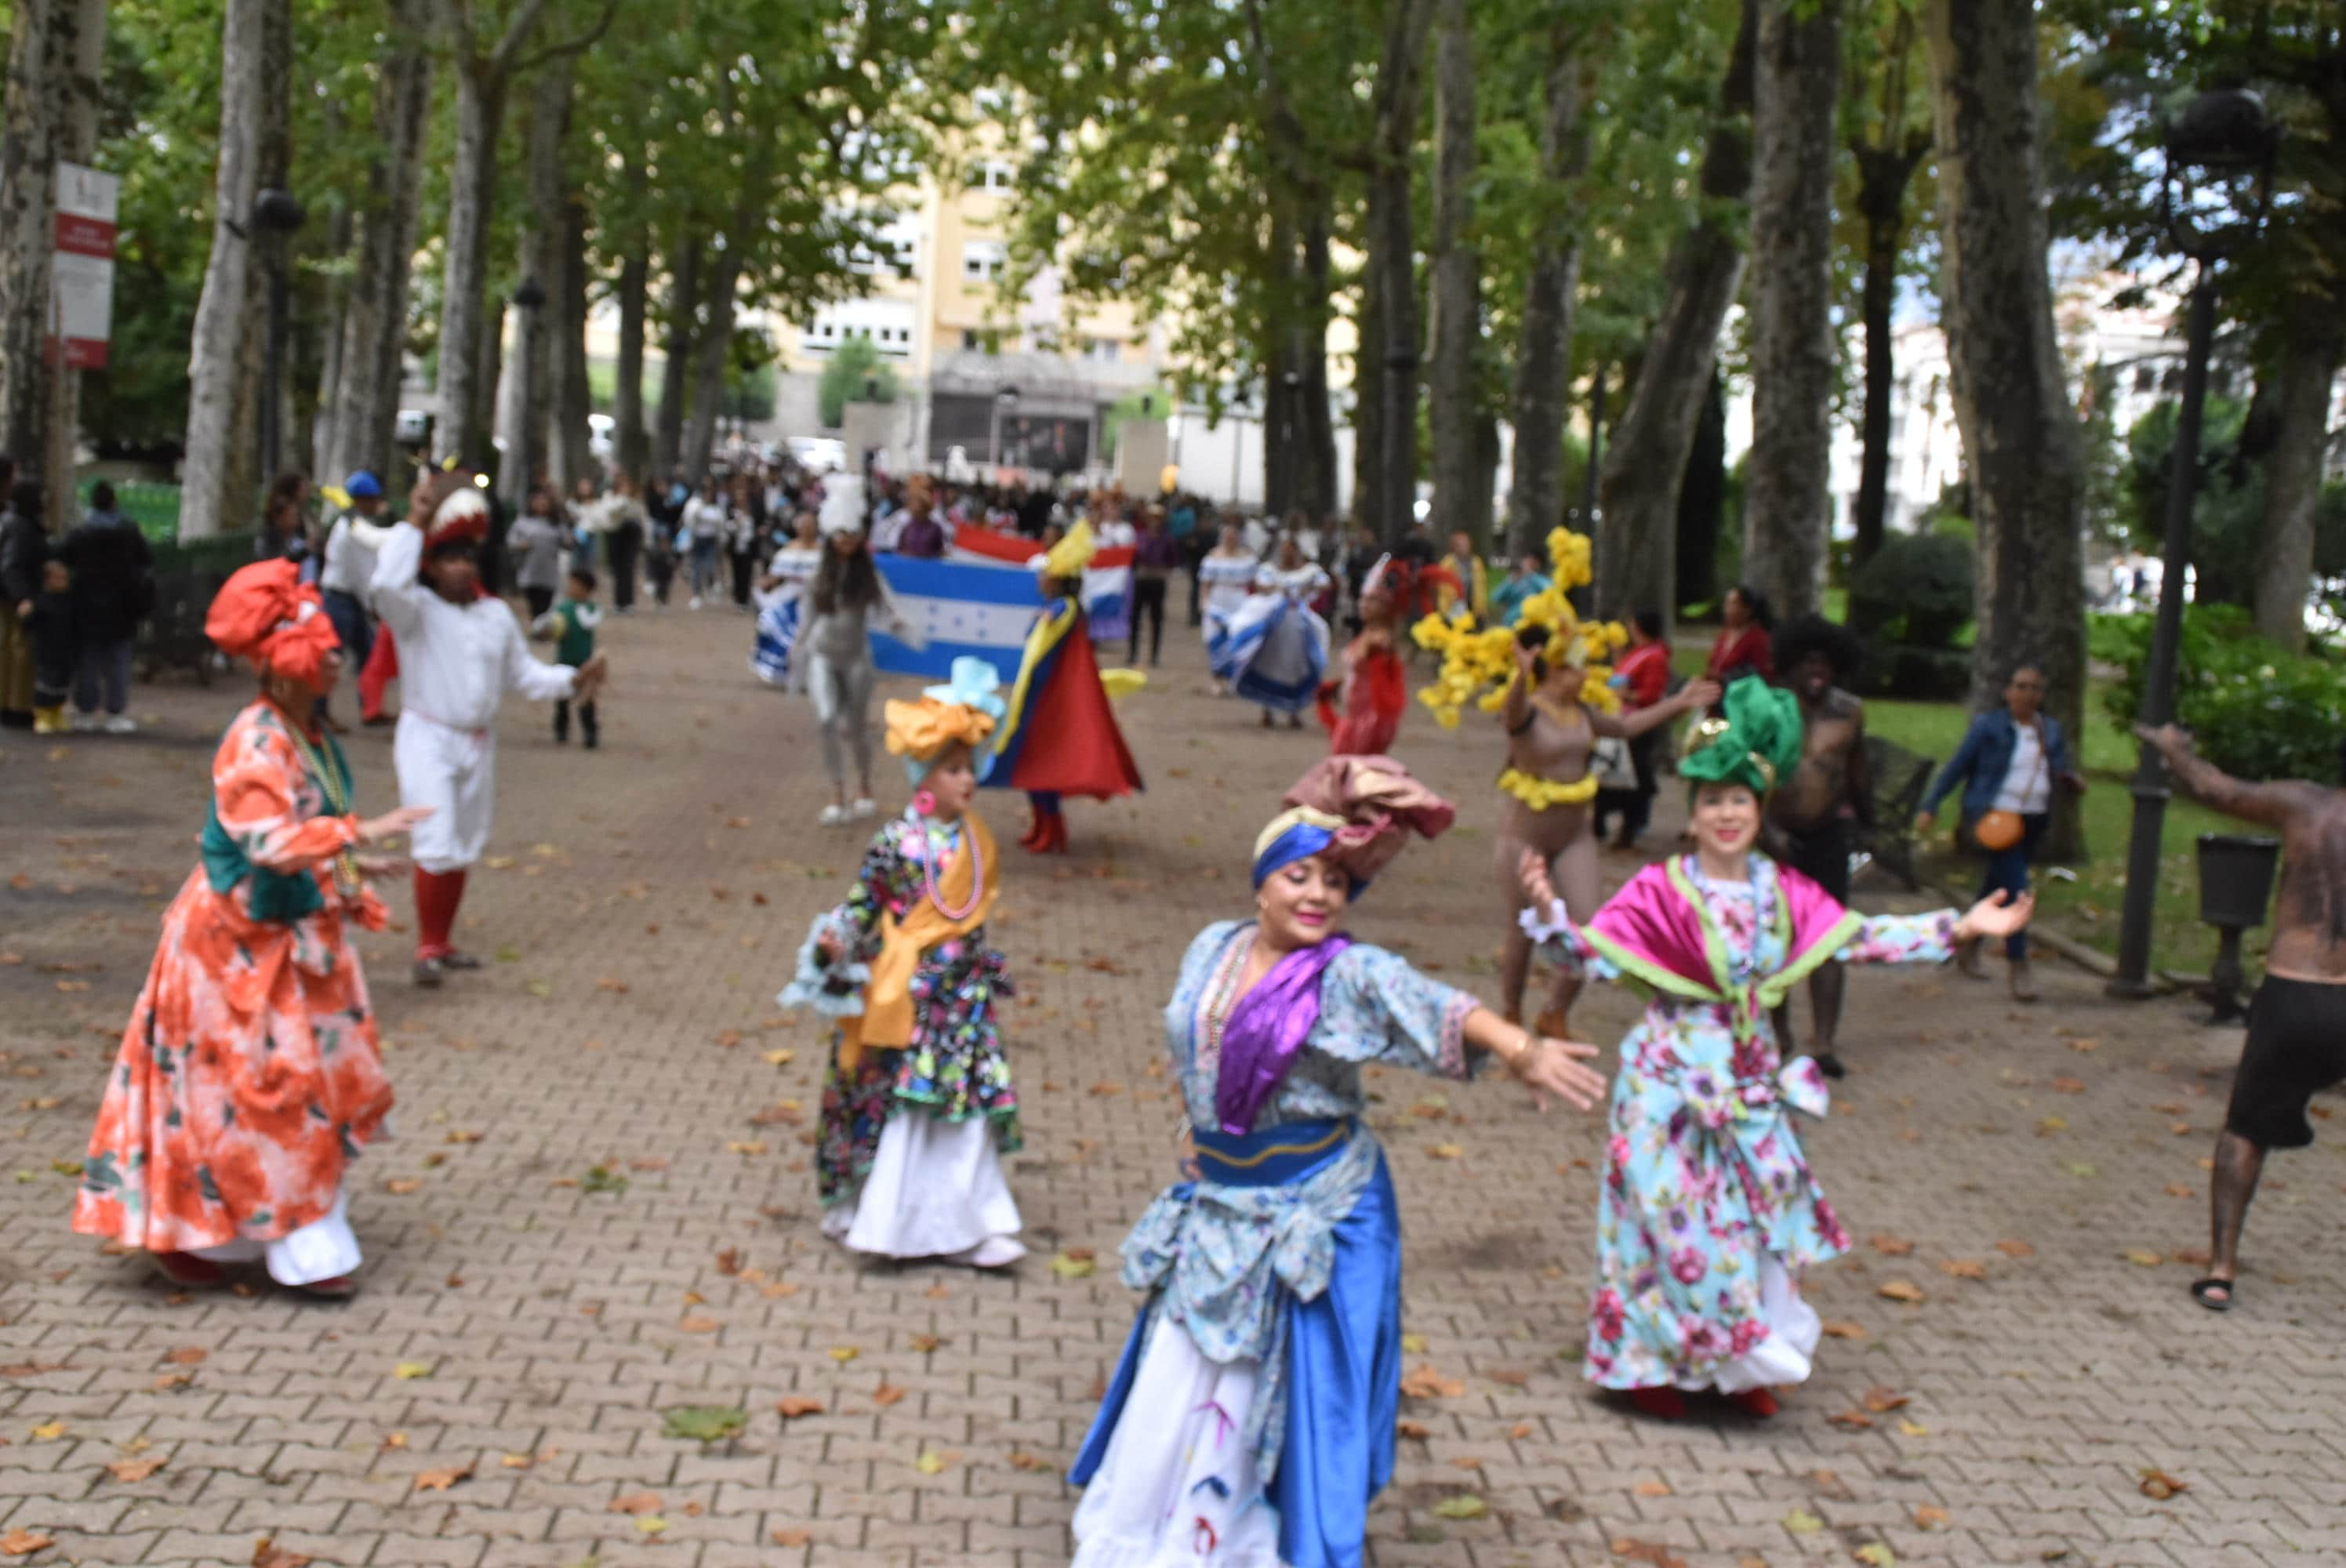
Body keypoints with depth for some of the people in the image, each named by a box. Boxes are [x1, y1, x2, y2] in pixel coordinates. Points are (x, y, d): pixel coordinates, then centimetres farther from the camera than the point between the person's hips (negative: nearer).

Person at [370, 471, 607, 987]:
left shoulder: (496, 614, 8)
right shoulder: (416, 610, -9)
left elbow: (524, 674, 14)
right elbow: (388, 583, -32)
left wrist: (572, 680, -1)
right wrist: (413, 524, -26)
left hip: (478, 742, 6)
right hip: (428, 738, -6)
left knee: (464, 848, 14)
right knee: (437, 845, -15)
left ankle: (443, 943, 26)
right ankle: (427, 948, -3)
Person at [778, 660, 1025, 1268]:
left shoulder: (974, 838, 5)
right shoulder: (896, 841, -13)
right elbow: (863, 904, -10)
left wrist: (985, 969, 20)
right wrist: (836, 942, -27)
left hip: (963, 992, 5)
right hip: (906, 994, -5)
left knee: (967, 1103, 5)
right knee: (899, 1102, 1)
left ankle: (962, 1224, 12)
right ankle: (885, 1216, 13)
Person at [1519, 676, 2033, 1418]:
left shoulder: (1783, 891, 2)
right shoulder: (1662, 890, -14)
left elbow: (1863, 938, 4)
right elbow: (1592, 956, -18)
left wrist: (1961, 926, 0)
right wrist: (1547, 912, -36)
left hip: (1751, 1075, 5)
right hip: (1675, 1074, -5)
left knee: (1757, 1212, 10)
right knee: (1677, 1216, -1)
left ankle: (1742, 1364, 25)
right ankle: (1657, 1365, 16)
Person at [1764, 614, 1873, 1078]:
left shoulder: (1849, 712, 2)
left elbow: (1857, 773, 14)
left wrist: (1867, 821, 20)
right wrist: (1768, 827, -21)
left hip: (1827, 836, 1)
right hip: (1776, 835, -1)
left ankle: (1824, 1042, -8)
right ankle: (1779, 1032, 26)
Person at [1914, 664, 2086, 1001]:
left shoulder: (2052, 731, 11)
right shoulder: (1989, 726, -3)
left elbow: (2064, 772, 14)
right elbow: (1956, 767, -1)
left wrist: (2075, 781, -11)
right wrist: (1930, 807, -4)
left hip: (2033, 821, 6)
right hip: (1995, 818, -6)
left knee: (1997, 888, 16)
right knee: (2015, 888, -16)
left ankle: (1968, 948, 34)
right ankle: (2019, 968, -13)